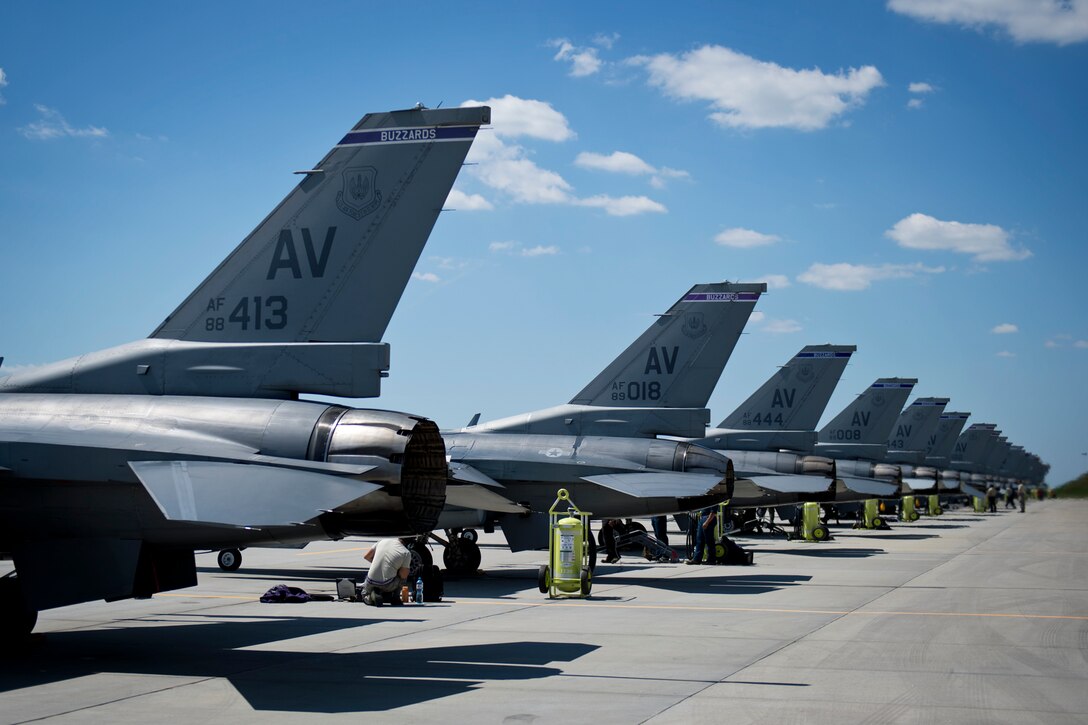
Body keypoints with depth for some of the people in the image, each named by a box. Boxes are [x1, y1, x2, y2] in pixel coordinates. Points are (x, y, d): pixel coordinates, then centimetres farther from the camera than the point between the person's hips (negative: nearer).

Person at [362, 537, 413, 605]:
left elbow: (366, 556, 13)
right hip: (387, 585, -3)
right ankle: (395, 597, 14)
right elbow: (403, 575, -4)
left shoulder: (383, 541, 6)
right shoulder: (406, 553, -6)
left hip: (371, 582, 3)